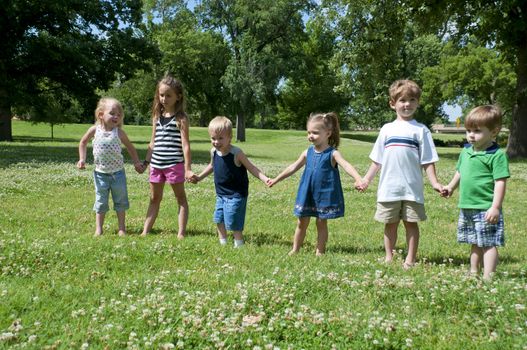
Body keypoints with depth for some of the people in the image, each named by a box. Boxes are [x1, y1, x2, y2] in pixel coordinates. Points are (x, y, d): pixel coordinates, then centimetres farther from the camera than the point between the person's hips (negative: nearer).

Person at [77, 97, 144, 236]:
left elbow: (130, 147, 6)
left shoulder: (119, 132, -8)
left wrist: (137, 162, 3)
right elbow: (83, 142, 10)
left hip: (117, 172, 0)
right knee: (101, 202, 8)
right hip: (100, 172, 0)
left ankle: (122, 228, 18)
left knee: (120, 201, 8)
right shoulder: (95, 130, -7)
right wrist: (82, 159, 4)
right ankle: (98, 229, 16)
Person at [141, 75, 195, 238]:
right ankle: (145, 231, 19)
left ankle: (181, 233, 8)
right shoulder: (157, 116, 10)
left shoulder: (181, 118, -8)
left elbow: (185, 144, -12)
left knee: (180, 197, 6)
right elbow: (153, 142, 16)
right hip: (156, 164, 6)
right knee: (154, 199, 13)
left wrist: (188, 168, -15)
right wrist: (146, 161, 14)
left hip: (174, 164, -6)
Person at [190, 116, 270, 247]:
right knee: (219, 220, 14)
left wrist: (265, 179, -28)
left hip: (236, 195, -7)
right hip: (221, 194, 7)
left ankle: (239, 245, 12)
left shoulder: (236, 153, -21)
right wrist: (199, 177, 22)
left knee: (232, 223, -5)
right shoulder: (214, 152, -2)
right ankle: (223, 243, 30)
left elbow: (251, 168, -15)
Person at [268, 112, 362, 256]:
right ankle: (295, 250, 23)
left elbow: (346, 165, -27)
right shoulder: (308, 153, 3)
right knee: (301, 223, 11)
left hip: (324, 194, -4)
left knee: (321, 223, 7)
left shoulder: (332, 153, -12)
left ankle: (320, 251, 18)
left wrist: (358, 179, -44)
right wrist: (276, 179, 19)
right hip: (307, 194, 4)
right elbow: (293, 167, 13)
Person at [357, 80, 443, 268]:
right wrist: (366, 180, 9)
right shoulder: (387, 129, 8)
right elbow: (377, 160, 13)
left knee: (411, 223, 6)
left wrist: (435, 183, -10)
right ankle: (388, 257, 24)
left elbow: (427, 161, -1)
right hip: (388, 188, 2)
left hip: (412, 188, -2)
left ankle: (410, 259, 16)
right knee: (390, 223, 11)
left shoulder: (421, 130, 1)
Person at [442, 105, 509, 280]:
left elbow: (500, 182, -18)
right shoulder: (466, 151, 8)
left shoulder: (497, 155, -15)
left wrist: (495, 207, -22)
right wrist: (451, 187, 27)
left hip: (486, 209, -8)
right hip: (466, 207, 8)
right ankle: (474, 272, 32)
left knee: (488, 243, -2)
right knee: (475, 243, 20)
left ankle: (487, 278, 3)